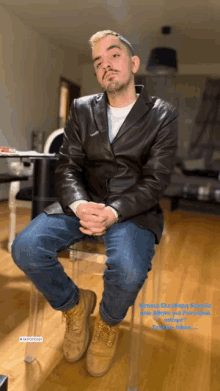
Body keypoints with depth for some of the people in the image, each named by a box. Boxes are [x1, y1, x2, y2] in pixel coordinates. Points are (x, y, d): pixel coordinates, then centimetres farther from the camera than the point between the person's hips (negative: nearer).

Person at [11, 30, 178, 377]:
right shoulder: (82, 109, 11)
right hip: (83, 203, 3)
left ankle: (108, 323, 8)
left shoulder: (162, 115, 2)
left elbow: (155, 179, -6)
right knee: (25, 248, -20)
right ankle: (74, 305, 11)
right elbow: (67, 167, 3)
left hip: (133, 209, -2)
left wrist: (114, 212, -24)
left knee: (128, 272, -31)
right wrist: (79, 205, -19)